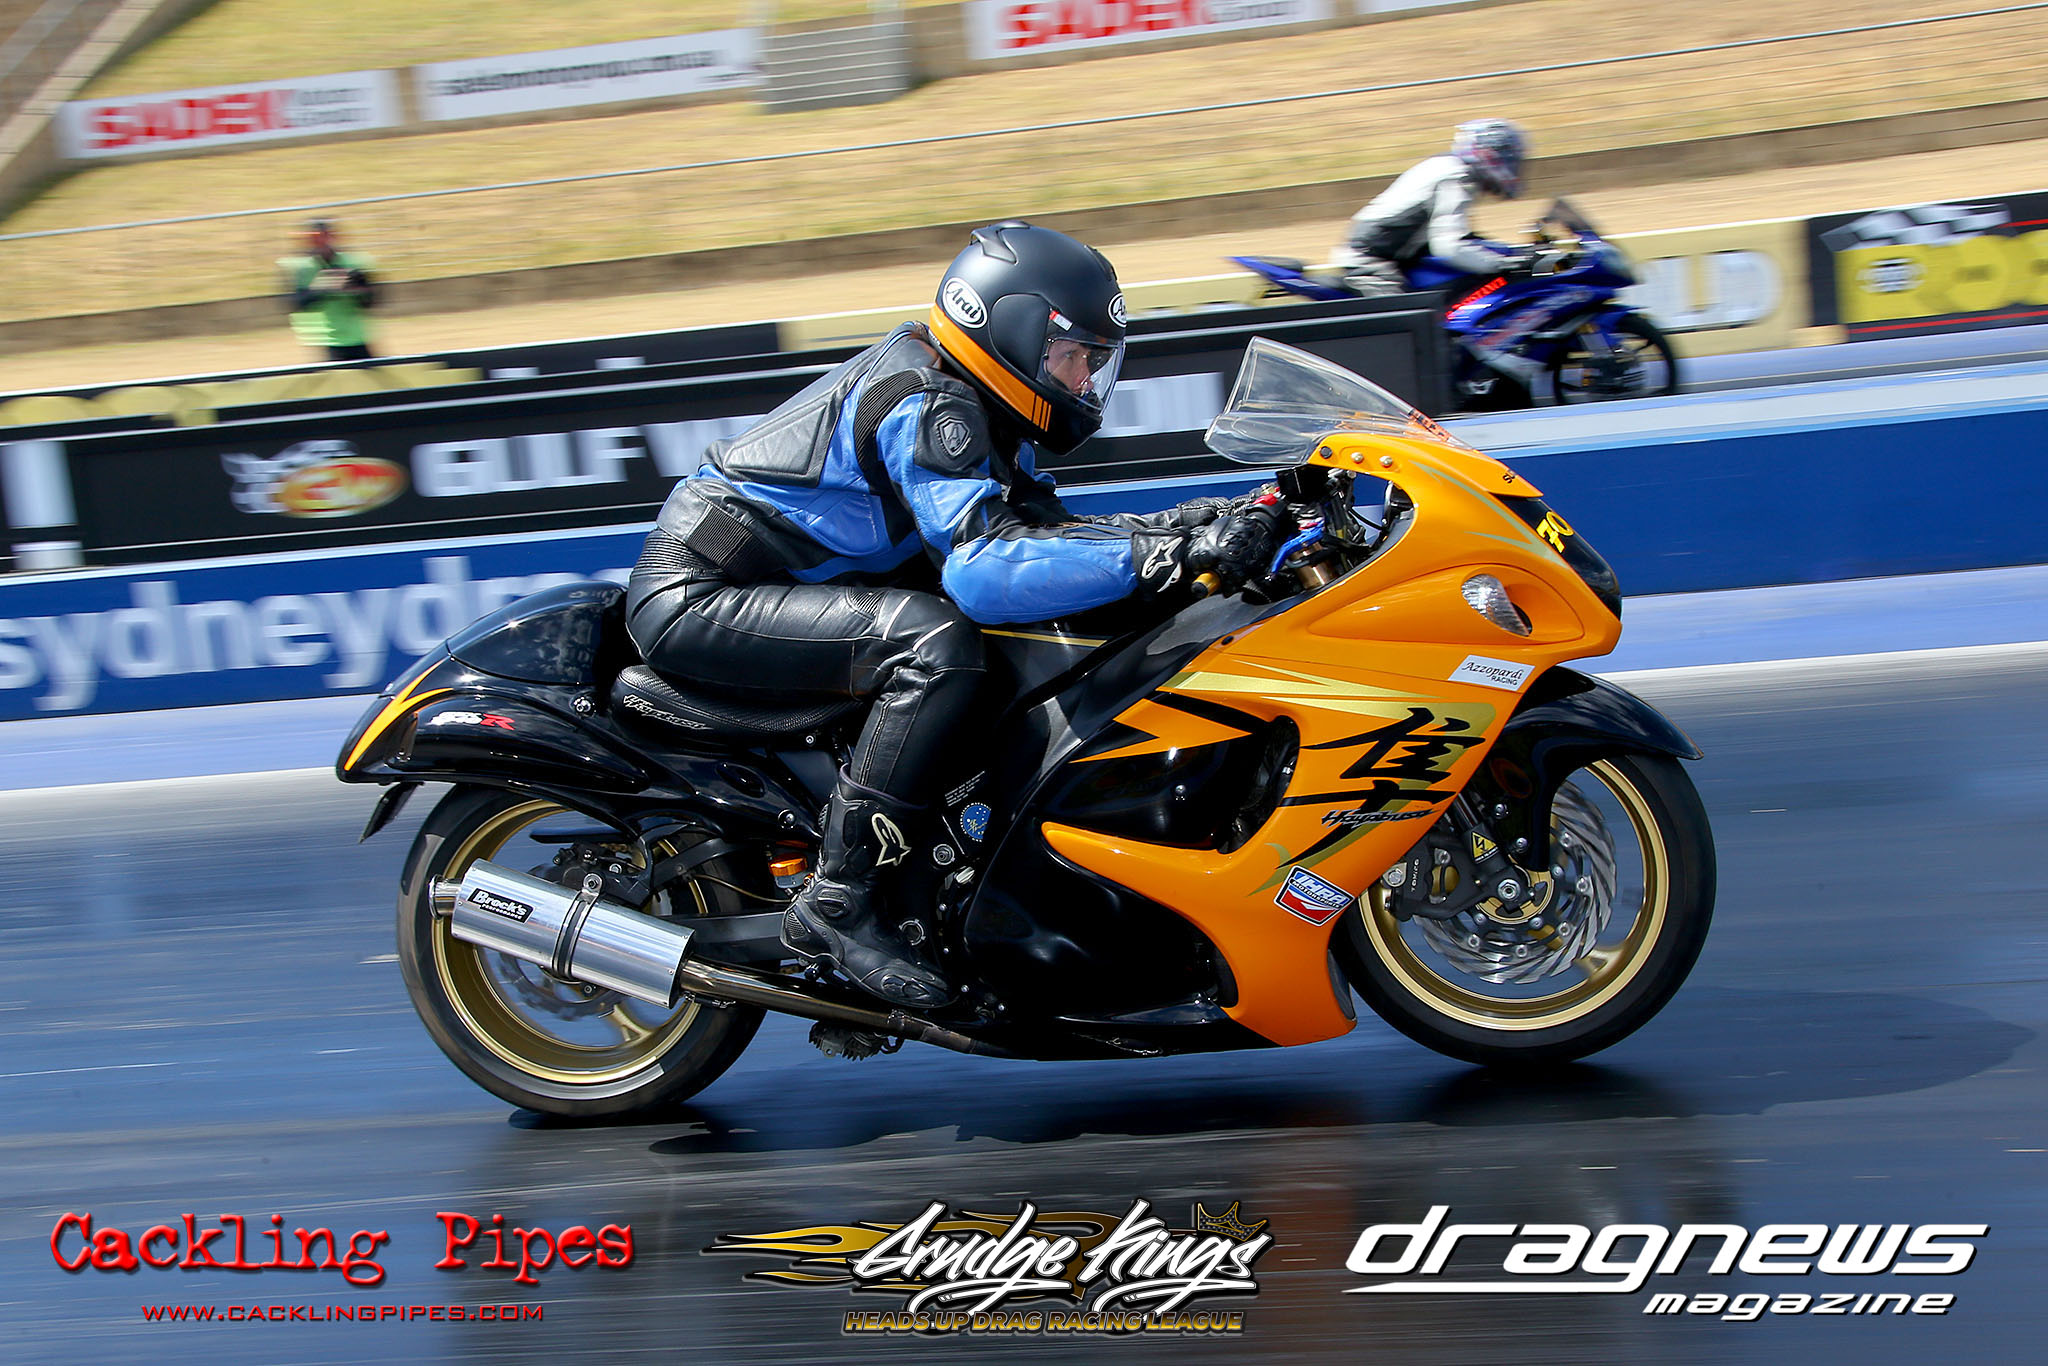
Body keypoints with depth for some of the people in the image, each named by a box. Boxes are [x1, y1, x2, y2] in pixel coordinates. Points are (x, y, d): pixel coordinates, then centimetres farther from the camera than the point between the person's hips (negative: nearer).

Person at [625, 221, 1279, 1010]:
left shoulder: (970, 406, 10)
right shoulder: (926, 406, -20)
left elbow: (1037, 526, 11)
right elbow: (985, 568, -33)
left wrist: (1179, 525, -3)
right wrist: (1164, 555, -36)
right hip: (694, 597, -10)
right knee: (936, 640, -28)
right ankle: (837, 901, -25)